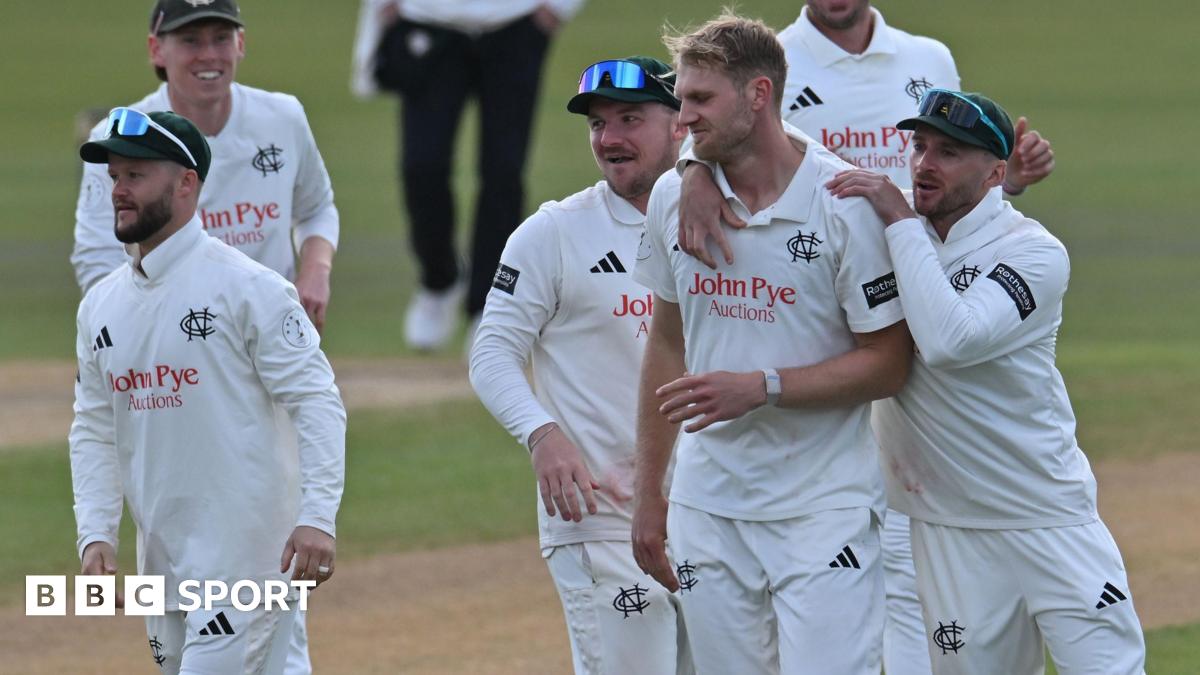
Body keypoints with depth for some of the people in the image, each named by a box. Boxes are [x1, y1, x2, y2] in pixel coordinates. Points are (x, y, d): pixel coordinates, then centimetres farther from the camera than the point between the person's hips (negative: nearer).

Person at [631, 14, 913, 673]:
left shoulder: (848, 203, -10)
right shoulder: (672, 197, 6)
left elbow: (888, 364, -9)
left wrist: (762, 386, -19)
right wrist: (648, 494, 16)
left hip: (823, 512, -5)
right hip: (708, 506, 5)